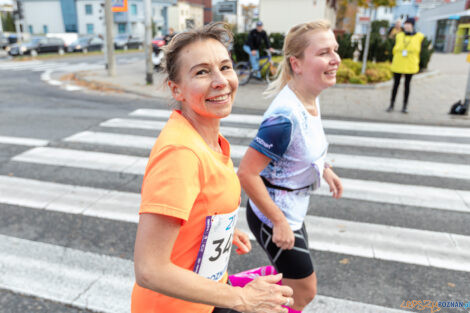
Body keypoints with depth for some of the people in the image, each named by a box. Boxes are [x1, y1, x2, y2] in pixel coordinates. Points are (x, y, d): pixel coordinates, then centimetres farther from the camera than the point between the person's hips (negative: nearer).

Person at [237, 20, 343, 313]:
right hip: (271, 216, -8)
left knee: (289, 276, 27)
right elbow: (247, 173, -29)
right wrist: (279, 222, -22)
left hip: (293, 211, 8)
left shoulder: (311, 98, -4)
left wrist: (324, 168, 8)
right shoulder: (285, 116, -31)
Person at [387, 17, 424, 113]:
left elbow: (420, 51, 9)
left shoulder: (419, 37, 0)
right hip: (397, 65, 1)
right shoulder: (399, 36, 5)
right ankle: (392, 104, 11)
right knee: (396, 84, 4)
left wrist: (416, 64, 9)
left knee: (407, 84, 5)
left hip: (410, 66, -1)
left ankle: (405, 106, 12)